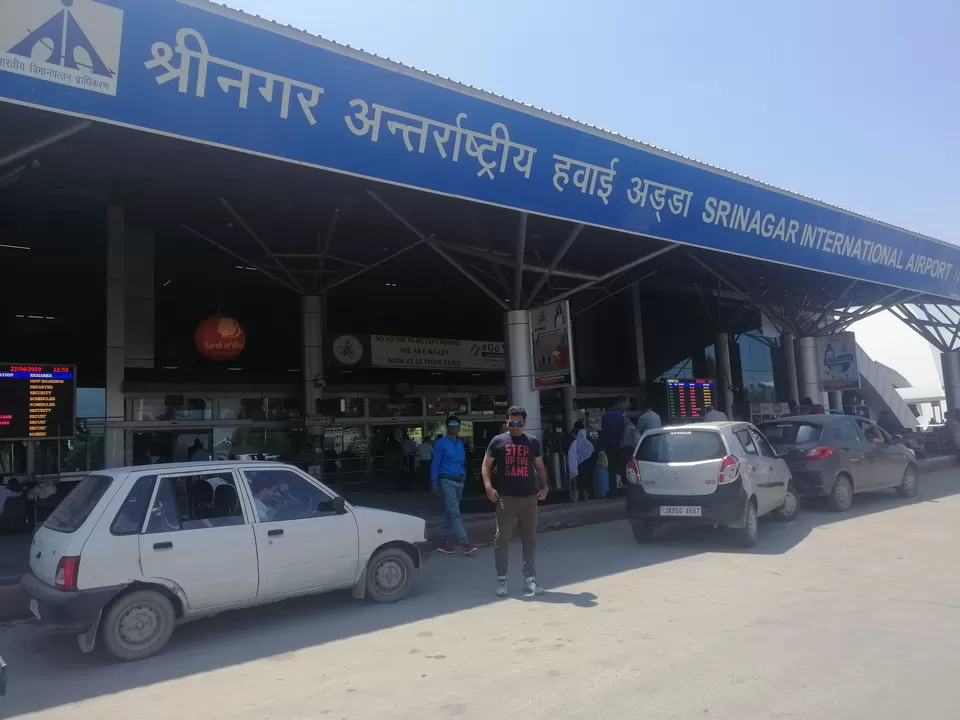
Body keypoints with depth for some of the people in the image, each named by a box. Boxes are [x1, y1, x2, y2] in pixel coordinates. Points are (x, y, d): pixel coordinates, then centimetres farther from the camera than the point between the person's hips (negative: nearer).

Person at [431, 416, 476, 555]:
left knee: (450, 513, 11)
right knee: (454, 513, -11)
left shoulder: (460, 444, 15)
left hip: (459, 482, 7)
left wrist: (464, 475, 5)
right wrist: (434, 483, -12)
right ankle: (465, 543, -15)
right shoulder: (441, 443, -3)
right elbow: (435, 464, -6)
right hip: (447, 481, -7)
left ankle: (444, 542, 19)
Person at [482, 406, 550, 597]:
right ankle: (501, 579, 10)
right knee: (503, 538, 0)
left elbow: (539, 466, 16)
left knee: (529, 539, 6)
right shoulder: (498, 441, 3)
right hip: (505, 497, -3)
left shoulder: (533, 442, 11)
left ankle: (530, 578, 15)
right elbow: (486, 465, 3)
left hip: (529, 497, 3)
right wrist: (488, 486, -11)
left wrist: (544, 485, 1)